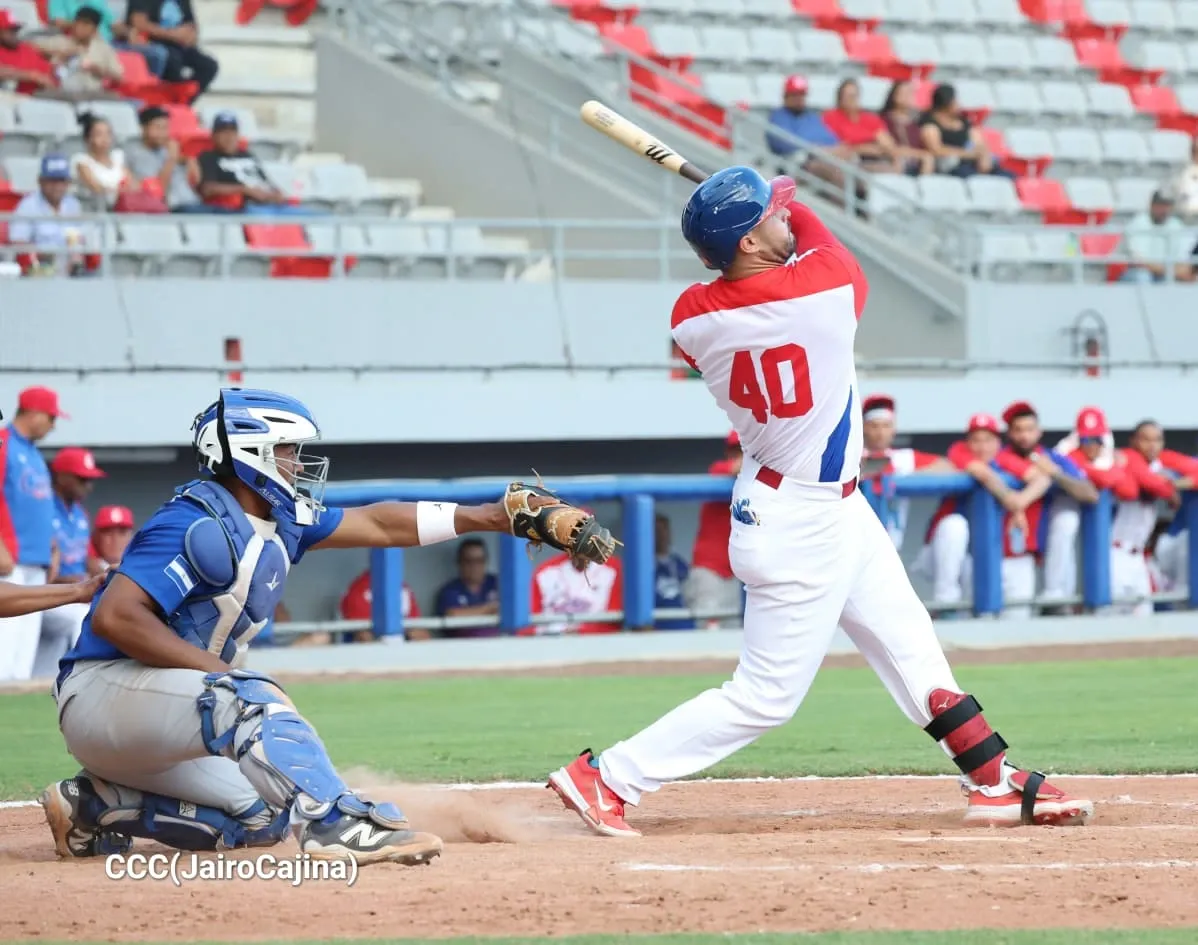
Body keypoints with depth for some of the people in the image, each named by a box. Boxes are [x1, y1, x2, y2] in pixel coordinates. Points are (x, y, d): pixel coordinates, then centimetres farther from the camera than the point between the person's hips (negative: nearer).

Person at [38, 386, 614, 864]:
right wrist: (219, 669, -27)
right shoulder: (201, 524, -19)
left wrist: (504, 515, 11)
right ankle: (334, 824, -40)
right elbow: (114, 617, -28)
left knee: (262, 818, 9)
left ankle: (98, 806, 13)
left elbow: (377, 525, 14)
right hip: (100, 691, -10)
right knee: (248, 696, -30)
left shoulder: (282, 521, 9)